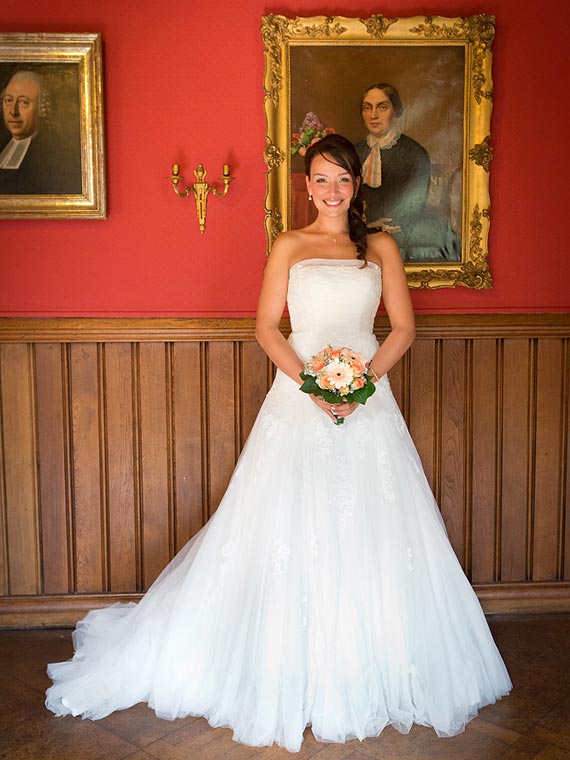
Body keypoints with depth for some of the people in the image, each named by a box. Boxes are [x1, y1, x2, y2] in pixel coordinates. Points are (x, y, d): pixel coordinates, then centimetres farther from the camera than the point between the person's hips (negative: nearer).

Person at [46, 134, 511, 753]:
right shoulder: (289, 247, 8)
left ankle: (370, 674, 22)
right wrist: (310, 382, -13)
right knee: (290, 530, 0)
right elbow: (267, 326, 2)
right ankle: (288, 675, 15)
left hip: (367, 399, 1)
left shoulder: (381, 247, 11)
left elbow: (403, 327, 6)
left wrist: (364, 379, -10)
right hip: (299, 397, -1)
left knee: (370, 533, 4)